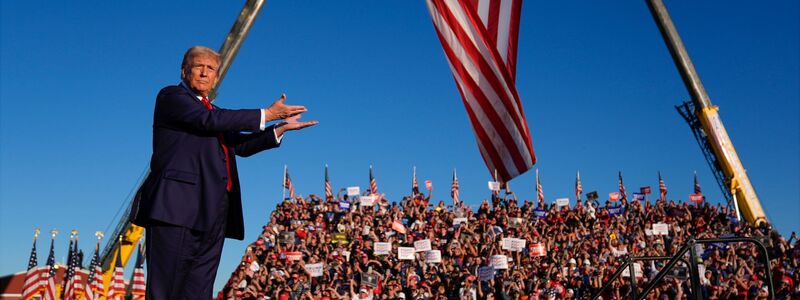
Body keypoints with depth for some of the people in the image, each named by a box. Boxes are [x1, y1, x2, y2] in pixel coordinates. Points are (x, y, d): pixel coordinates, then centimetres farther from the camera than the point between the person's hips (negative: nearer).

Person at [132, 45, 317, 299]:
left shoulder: (213, 112, 28)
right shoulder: (171, 96, 4)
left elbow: (240, 145, 27)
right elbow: (209, 121, -11)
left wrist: (281, 128, 18)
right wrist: (266, 114, -7)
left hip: (211, 215, 8)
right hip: (178, 206, -7)